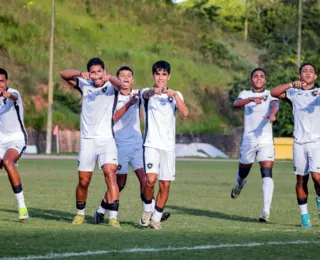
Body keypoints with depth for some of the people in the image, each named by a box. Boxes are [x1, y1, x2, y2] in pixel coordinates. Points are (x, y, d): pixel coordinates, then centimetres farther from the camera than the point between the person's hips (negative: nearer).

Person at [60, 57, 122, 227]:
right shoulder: (85, 85, 8)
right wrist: (80, 73, -21)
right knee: (83, 181, 5)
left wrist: (109, 78, -46)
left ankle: (113, 217, -23)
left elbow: (119, 84, -23)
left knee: (110, 174, -20)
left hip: (107, 139, -2)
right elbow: (64, 74, -1)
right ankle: (80, 213, 27)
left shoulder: (111, 86, 1)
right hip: (87, 139, 2)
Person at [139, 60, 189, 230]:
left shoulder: (175, 95, 10)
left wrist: (174, 95, -21)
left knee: (165, 184, 1)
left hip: (168, 146, 3)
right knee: (151, 179, -20)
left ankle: (156, 218, 15)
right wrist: (154, 91, -47)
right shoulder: (147, 93, 4)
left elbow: (185, 113, -8)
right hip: (151, 144, -3)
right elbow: (146, 94, -23)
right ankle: (147, 210, 3)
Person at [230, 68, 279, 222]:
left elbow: (275, 105, -18)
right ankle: (239, 186, 51)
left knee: (267, 174, -15)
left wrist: (272, 114, -42)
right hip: (248, 140, 2)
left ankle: (266, 211, -20)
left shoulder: (270, 95, 5)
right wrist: (252, 99, -33)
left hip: (266, 141, -2)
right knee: (243, 172, 15)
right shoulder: (245, 94, 8)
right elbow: (236, 104, -14)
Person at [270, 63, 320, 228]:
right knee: (301, 179, 2)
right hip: (300, 142, 1)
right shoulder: (293, 93, 10)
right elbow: (274, 93, -2)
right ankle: (304, 214, 12)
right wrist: (292, 84, -13)